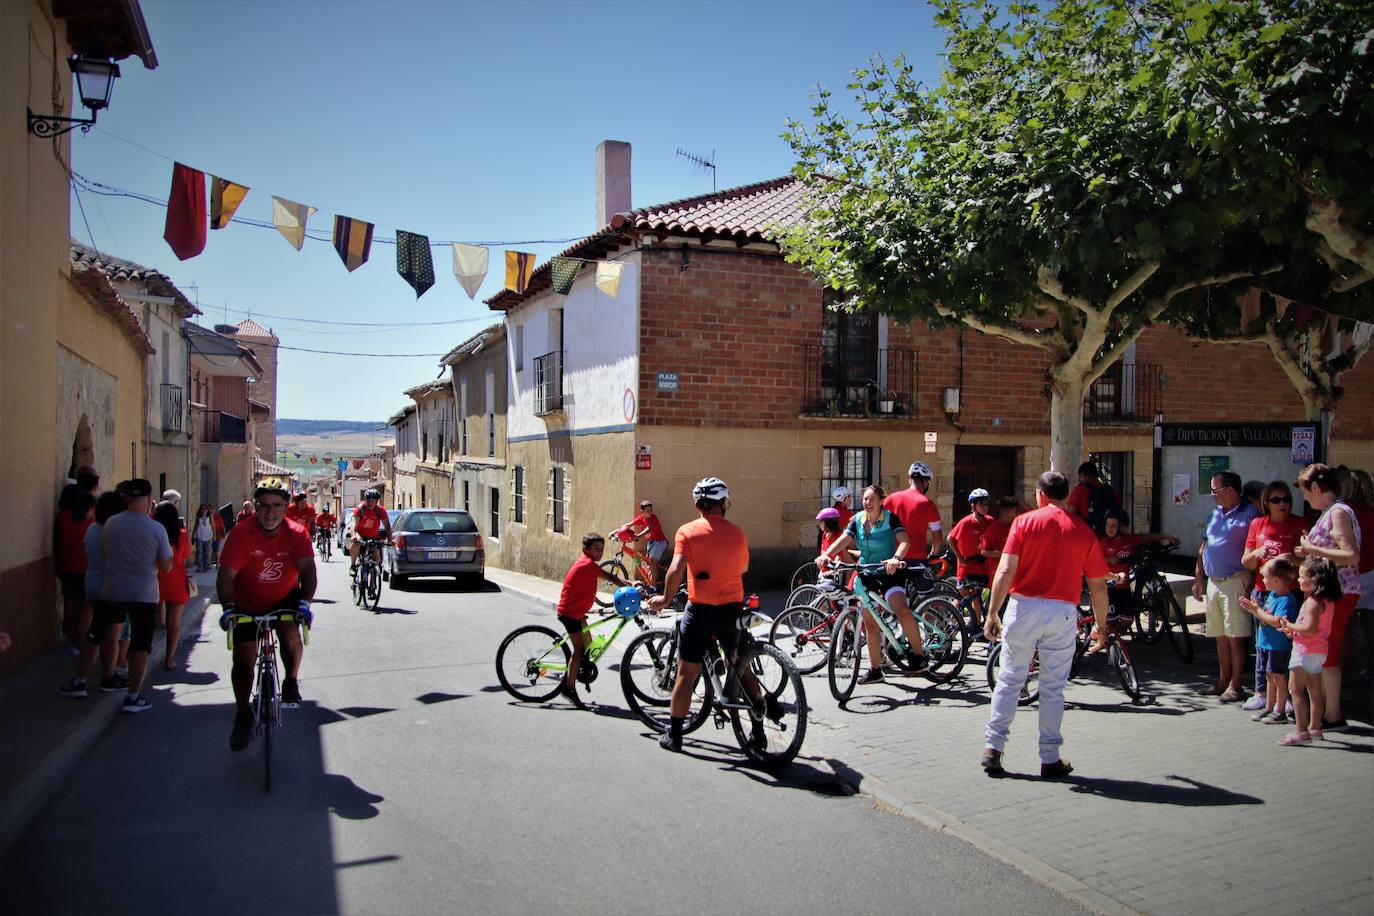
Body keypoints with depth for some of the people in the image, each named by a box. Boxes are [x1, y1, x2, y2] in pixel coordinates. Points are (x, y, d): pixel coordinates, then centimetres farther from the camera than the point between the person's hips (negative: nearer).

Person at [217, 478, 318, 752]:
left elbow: (307, 570, -26)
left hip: (284, 599, 0)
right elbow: (226, 575, -24)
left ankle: (291, 682, -2)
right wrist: (228, 607, -39)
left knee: (290, 633, -30)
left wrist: (304, 602, -42)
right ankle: (243, 716, 21)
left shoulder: (296, 534, -17)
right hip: (248, 605, 1)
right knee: (243, 660, 0)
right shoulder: (241, 534, -20)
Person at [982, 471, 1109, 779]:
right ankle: (1050, 759, 15)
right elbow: (1098, 586, 7)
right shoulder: (1084, 531, 4)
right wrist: (1101, 626, 18)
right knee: (1053, 688, 9)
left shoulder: (1025, 521, -1)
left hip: (1024, 606, -1)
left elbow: (1005, 571, -9)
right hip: (1062, 613, 1)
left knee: (1010, 680, 9)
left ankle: (993, 748, 11)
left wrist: (992, 613, -5)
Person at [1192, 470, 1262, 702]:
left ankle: (1235, 686, 3)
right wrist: (1198, 579, 15)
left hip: (1235, 582, -8)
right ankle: (1223, 681, 22)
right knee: (1220, 637, 13)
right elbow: (1203, 547, 19)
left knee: (1235, 637, -4)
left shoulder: (1249, 514, -9)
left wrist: (1251, 583, -18)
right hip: (1213, 582, 8)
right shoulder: (1215, 513, 16)